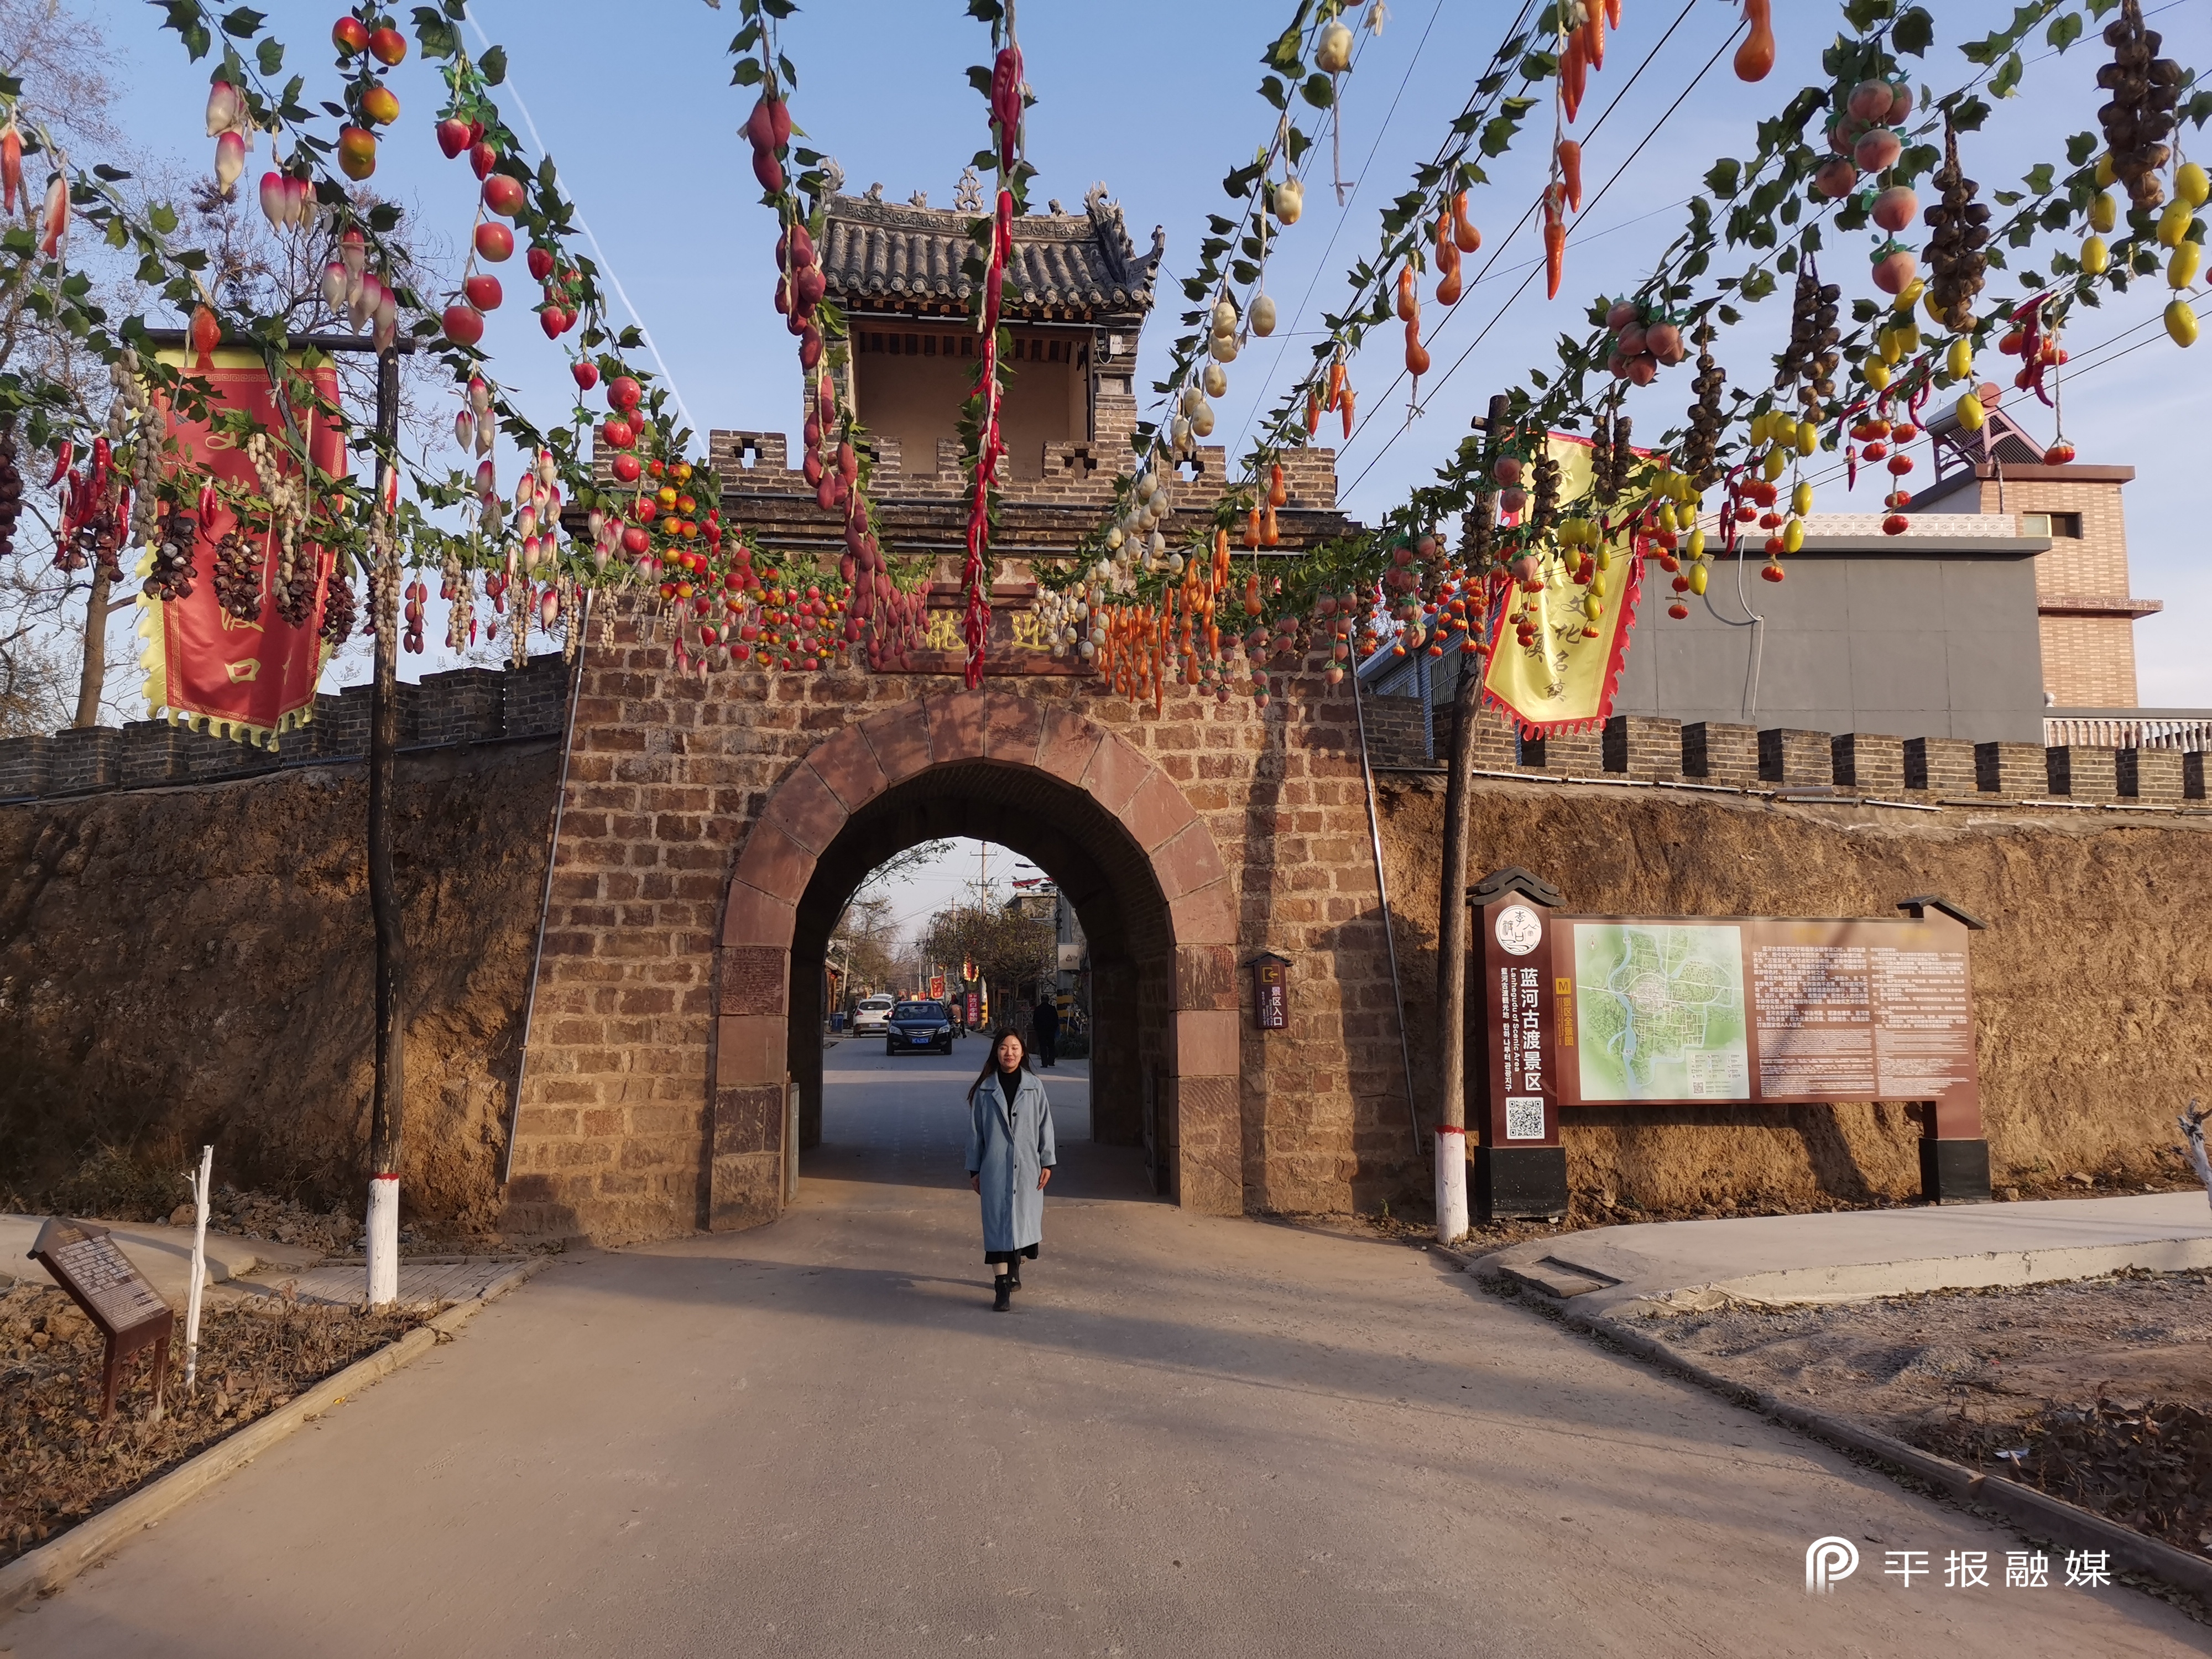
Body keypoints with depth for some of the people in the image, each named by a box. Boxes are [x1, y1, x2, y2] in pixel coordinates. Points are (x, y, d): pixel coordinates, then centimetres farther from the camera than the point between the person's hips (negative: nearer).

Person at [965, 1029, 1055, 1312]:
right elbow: (975, 1130, 4)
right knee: (997, 1222, -4)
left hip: (1027, 1166, 1)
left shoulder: (1034, 1086, 1)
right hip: (995, 1166, -1)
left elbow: (1045, 1125, 4)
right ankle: (1002, 1285, -2)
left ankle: (1015, 1266, 36)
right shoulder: (984, 1089, 0)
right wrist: (974, 1169, 5)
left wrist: (1047, 1162, 1)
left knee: (1024, 1219, 9)